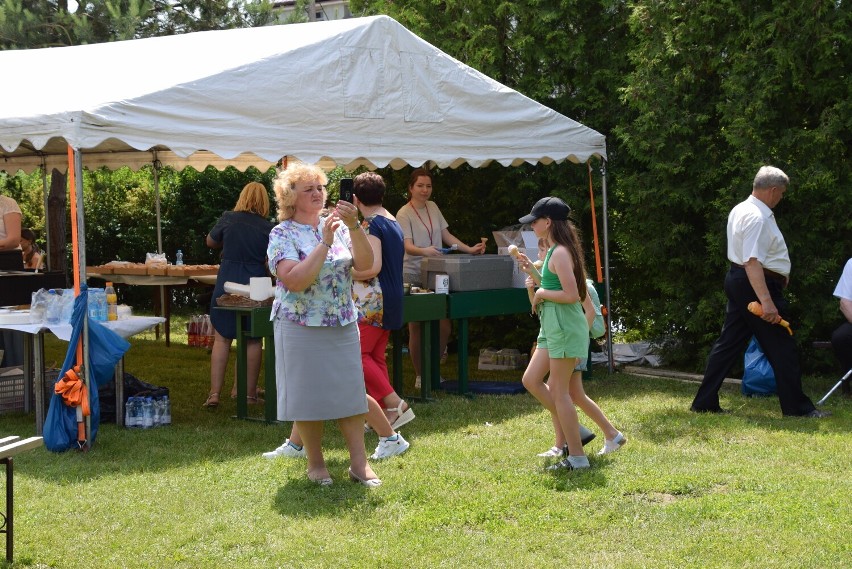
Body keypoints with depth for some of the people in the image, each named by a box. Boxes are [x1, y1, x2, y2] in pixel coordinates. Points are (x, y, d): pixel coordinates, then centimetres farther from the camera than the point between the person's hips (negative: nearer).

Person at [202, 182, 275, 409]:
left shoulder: (228, 219, -2)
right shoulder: (268, 227, -4)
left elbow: (210, 241, 15)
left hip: (227, 285, 0)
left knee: (221, 338, 6)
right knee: (253, 340, 9)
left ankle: (214, 393, 1)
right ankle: (249, 392, 14)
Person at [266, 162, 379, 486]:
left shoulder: (336, 226, 6)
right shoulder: (282, 234, -8)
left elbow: (364, 263, -7)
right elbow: (295, 281, -22)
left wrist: (354, 226, -20)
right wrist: (325, 242, -23)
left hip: (344, 326, 4)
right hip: (302, 328, -4)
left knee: (350, 392, 4)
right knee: (309, 395, 2)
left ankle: (359, 462, 9)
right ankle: (315, 463, 16)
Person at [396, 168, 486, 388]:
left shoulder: (433, 207, 11)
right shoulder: (404, 214, -8)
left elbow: (447, 236, 13)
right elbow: (408, 246, -19)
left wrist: (469, 249, 0)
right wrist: (424, 251, -39)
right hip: (413, 275, -6)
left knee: (444, 325, 1)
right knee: (416, 327, -1)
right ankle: (419, 376, 10)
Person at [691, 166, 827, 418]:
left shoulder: (740, 210, 12)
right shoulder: (758, 218, -20)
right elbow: (752, 262, -29)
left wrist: (778, 273, 24)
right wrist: (766, 301, -34)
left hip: (738, 282, 10)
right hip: (756, 285, -10)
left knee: (729, 343, 11)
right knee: (782, 348, -1)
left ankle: (705, 403, 11)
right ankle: (797, 407, 5)